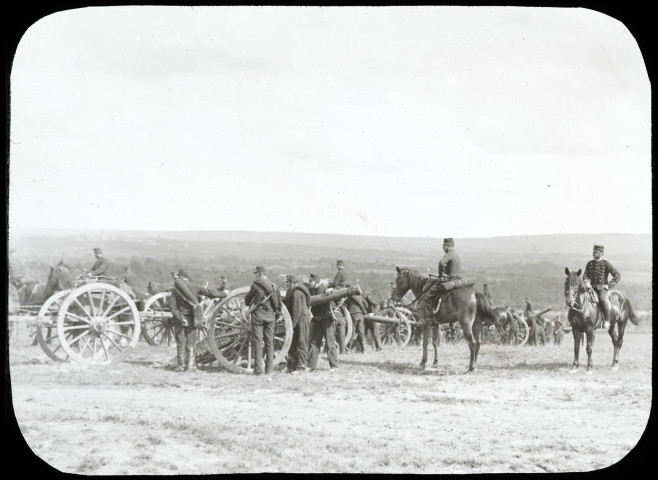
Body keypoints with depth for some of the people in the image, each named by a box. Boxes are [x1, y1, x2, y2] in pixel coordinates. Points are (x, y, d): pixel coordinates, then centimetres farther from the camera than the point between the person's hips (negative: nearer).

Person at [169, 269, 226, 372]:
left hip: (180, 318, -1)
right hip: (191, 318, 2)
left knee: (181, 343, 7)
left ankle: (181, 365, 9)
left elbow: (173, 307, -13)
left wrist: (180, 318, -15)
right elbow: (210, 293, -5)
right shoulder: (195, 287, -4)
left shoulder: (175, 290, -7)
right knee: (191, 343, 10)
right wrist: (223, 294, 6)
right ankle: (191, 365, 8)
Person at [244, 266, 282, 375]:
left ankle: (258, 369, -8)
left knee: (257, 341, -3)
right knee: (270, 342, 8)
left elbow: (247, 301, 4)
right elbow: (279, 304, 13)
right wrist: (276, 314, 22)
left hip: (258, 315, -5)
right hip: (270, 316, 5)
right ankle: (269, 369, 7)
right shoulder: (274, 286, 9)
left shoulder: (255, 285, -5)